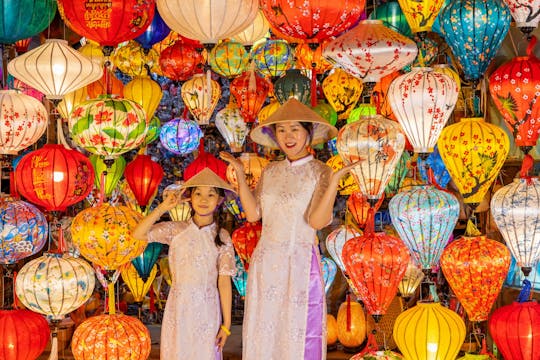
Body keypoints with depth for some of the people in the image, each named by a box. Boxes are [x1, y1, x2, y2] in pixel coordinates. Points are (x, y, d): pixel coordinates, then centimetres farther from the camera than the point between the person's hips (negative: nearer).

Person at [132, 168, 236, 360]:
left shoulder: (221, 237, -2)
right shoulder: (176, 230, 0)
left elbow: (224, 282, -4)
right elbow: (138, 234, -8)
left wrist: (226, 324, -4)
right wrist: (163, 207, -12)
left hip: (207, 309, -1)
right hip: (178, 307, 1)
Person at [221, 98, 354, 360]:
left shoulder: (319, 173, -5)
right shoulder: (271, 171, 9)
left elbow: (317, 221, -17)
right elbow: (253, 213, 1)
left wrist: (334, 181, -27)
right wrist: (239, 173, 0)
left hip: (300, 264, -5)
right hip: (266, 262, 5)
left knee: (299, 334, 0)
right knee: (263, 333, 9)